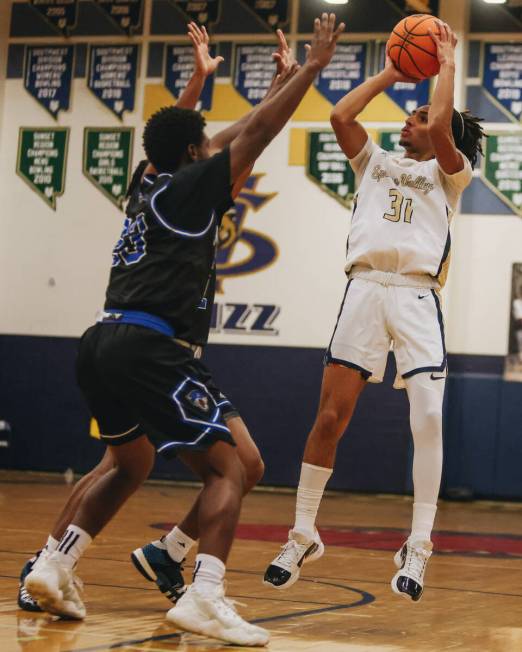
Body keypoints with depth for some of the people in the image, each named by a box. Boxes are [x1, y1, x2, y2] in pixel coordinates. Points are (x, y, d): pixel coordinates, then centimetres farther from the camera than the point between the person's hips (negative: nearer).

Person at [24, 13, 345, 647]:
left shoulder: (149, 185, 22)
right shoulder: (187, 187, 0)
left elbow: (233, 138, 35)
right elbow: (256, 134, -1)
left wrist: (279, 85, 43)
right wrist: (312, 67, 8)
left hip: (102, 344, 9)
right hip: (150, 347, -9)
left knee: (132, 465, 28)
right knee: (227, 470, -6)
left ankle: (55, 568, 15)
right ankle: (205, 596, -26)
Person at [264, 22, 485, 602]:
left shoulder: (448, 172, 15)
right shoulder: (376, 162, 24)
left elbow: (441, 128, -6)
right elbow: (340, 116, 9)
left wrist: (447, 64, 6)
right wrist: (389, 74, 18)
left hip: (416, 296, -2)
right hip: (364, 289, 3)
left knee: (428, 418, -15)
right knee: (330, 417, -2)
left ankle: (417, 547, -8)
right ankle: (303, 536, 9)